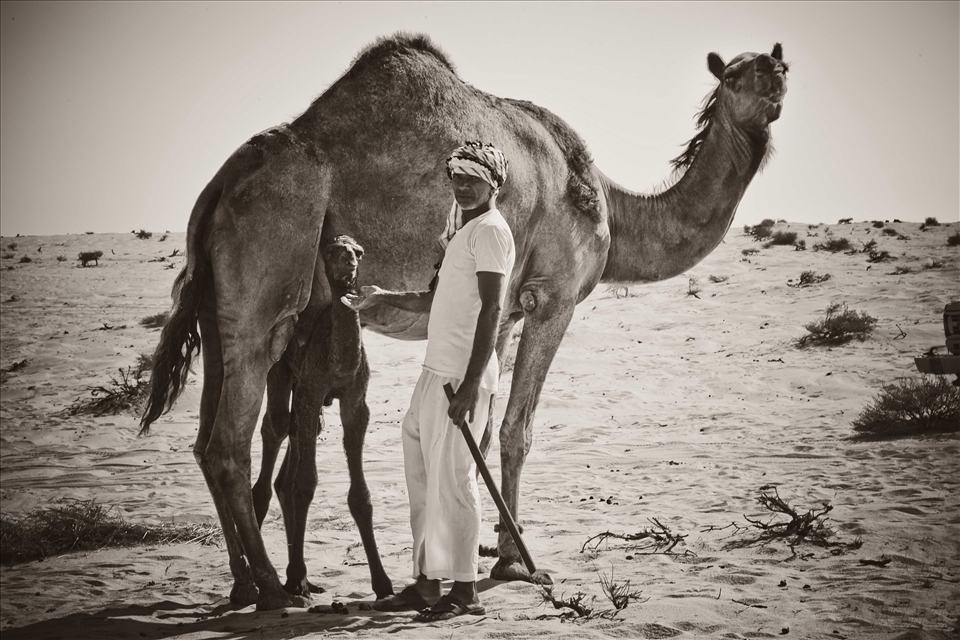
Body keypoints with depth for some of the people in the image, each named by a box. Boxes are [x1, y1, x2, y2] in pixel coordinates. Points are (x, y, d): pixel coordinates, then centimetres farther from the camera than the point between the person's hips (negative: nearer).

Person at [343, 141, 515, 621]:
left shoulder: (490, 230, -9)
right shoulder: (461, 232, 21)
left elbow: (490, 311, -17)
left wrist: (470, 383, -23)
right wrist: (385, 297, 24)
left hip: (462, 378, -10)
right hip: (436, 373, 10)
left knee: (451, 481, -7)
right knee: (422, 477, 11)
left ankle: (464, 591, -1)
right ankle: (426, 583, 18)